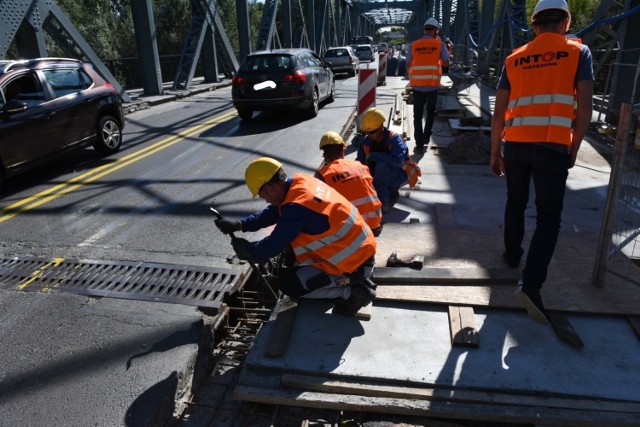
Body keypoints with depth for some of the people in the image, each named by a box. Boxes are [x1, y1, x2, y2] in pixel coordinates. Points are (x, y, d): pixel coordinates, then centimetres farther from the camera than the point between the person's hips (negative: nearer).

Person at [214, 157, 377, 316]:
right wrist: (240, 224, 6)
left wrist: (246, 249, 3)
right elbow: (273, 213, 13)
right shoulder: (301, 182, 0)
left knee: (288, 283, -3)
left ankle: (351, 291, -3)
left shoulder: (296, 207, -26)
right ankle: (353, 281, 14)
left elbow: (272, 247, -15)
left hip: (354, 266, -9)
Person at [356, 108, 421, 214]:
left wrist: (373, 156, -32)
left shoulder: (394, 139, -22)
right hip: (380, 178, 6)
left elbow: (397, 161, -38)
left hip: (399, 175, -6)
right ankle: (390, 193, 7)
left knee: (381, 166, -34)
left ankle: (382, 202, -23)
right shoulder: (366, 142, -5)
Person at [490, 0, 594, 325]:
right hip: (553, 146, -3)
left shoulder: (515, 58, 13)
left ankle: (512, 254, 40)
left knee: (515, 203, 23)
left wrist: (495, 153, 16)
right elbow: (584, 108, -1)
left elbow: (499, 113, 10)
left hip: (515, 144, 3)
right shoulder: (578, 52, 6)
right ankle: (530, 283, -13)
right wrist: (574, 148, 9)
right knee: (549, 218, 0)